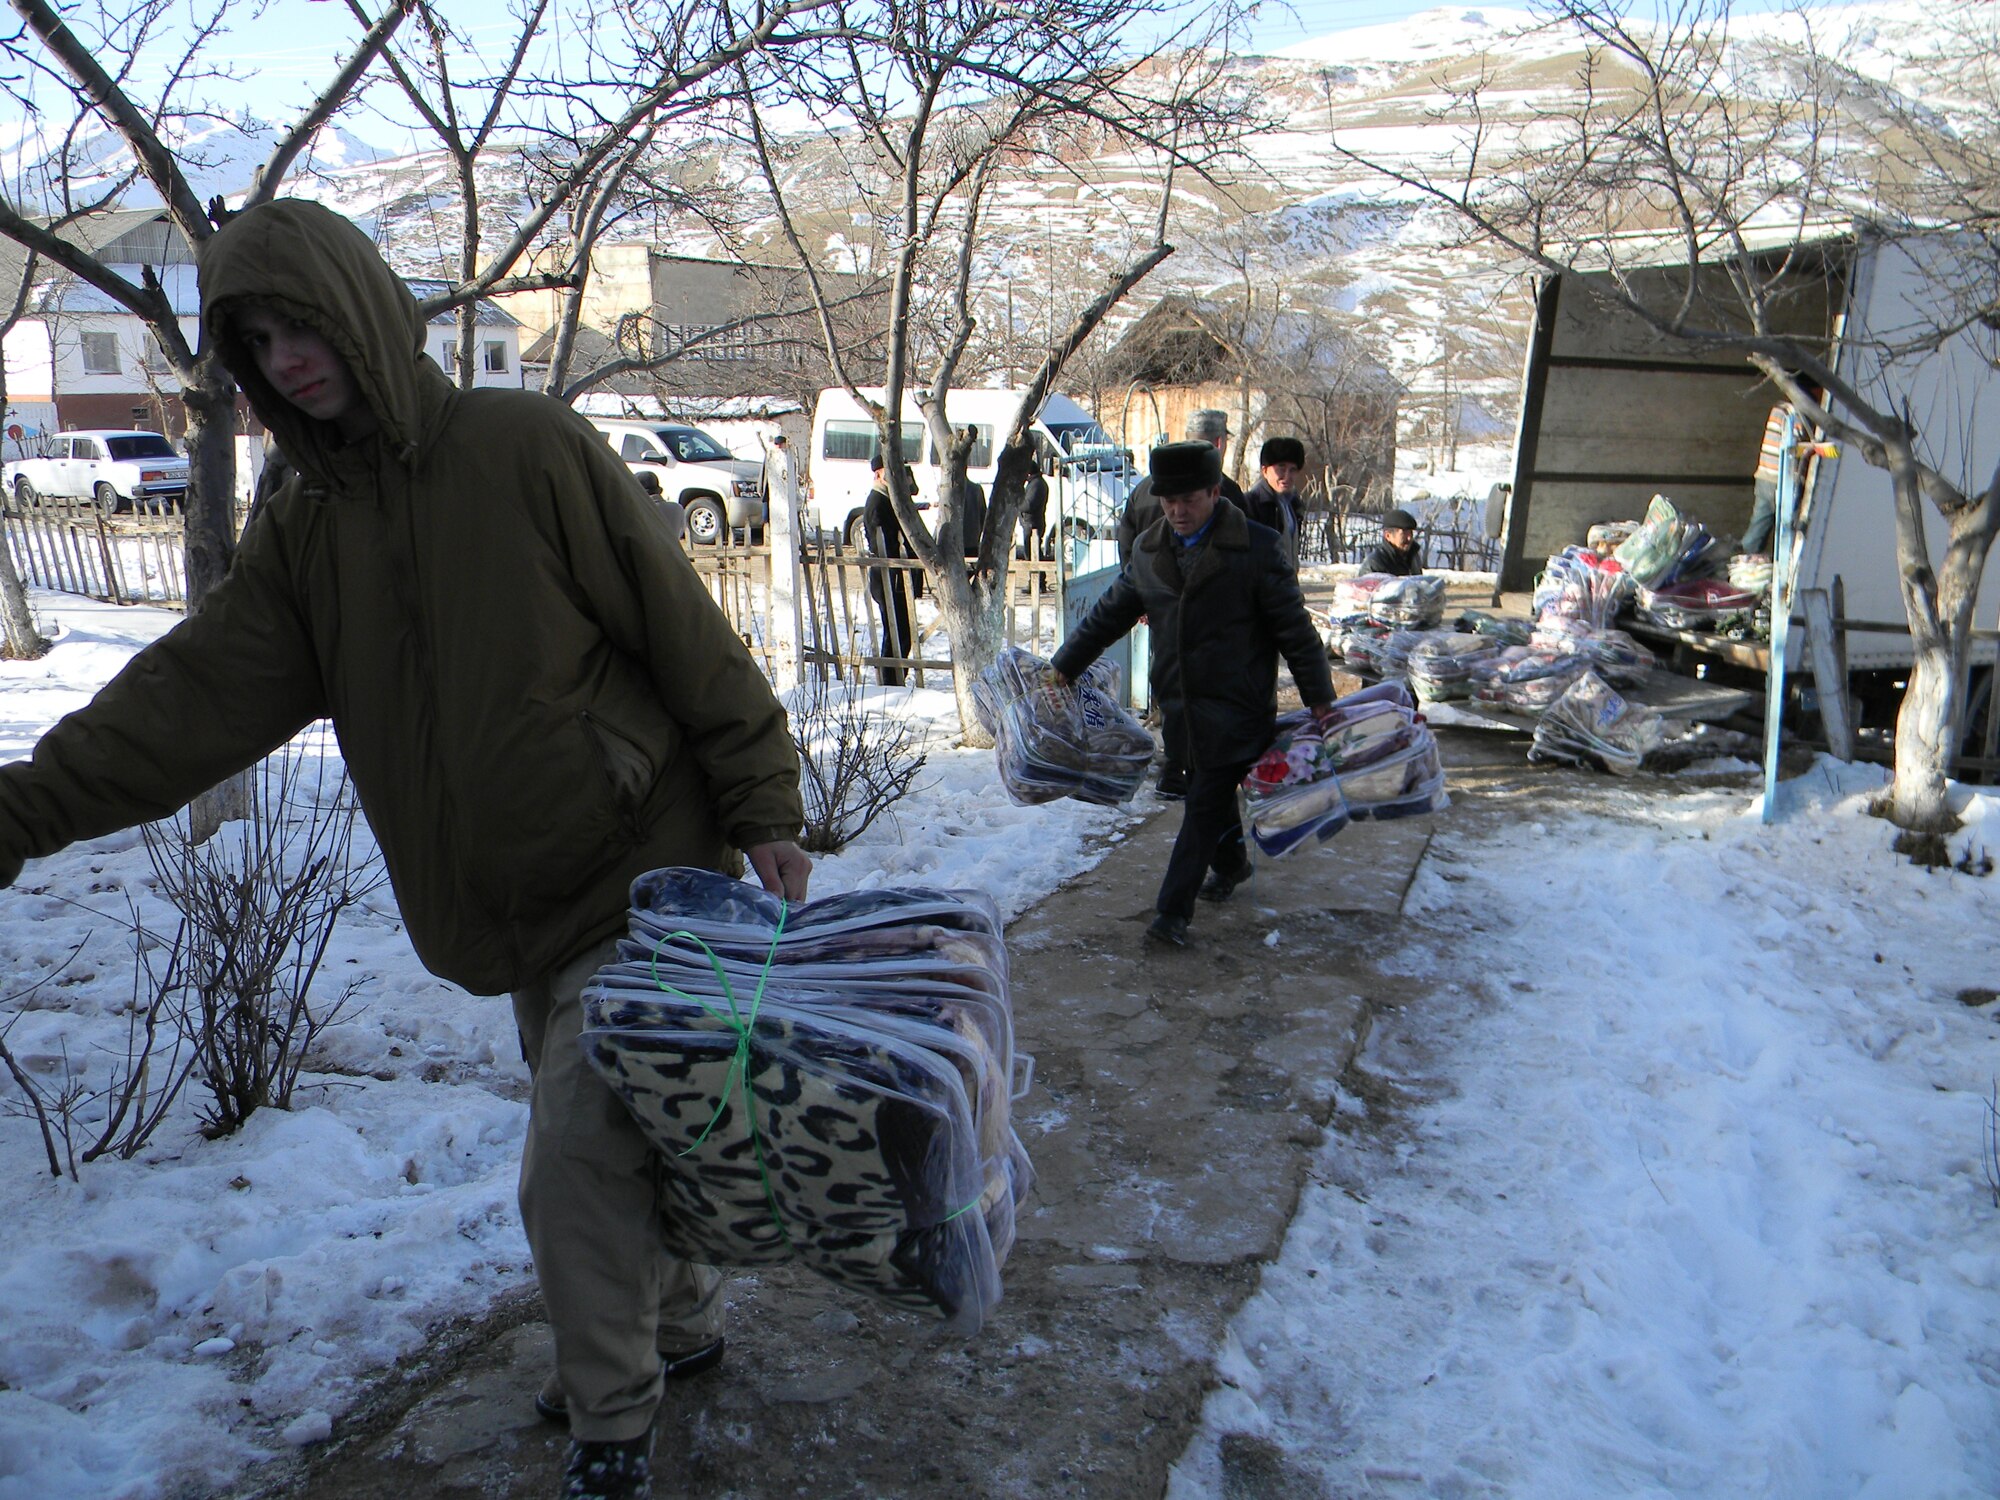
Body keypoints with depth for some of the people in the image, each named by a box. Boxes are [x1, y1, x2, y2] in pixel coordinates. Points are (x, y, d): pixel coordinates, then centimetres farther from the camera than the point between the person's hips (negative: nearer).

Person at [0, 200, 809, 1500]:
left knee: (574, 1173, -5)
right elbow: (201, 692, -1)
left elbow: (685, 631, -12)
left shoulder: (531, 448, -12)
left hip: (641, 877, -6)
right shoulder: (305, 529, 7)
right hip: (519, 910, 7)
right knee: (599, 1138, 19)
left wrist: (761, 805, -11)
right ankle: (685, 1321, 43)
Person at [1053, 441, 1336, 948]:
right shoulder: (1150, 549, 5)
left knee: (1206, 802, -7)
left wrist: (1319, 697, -4)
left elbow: (1293, 626, -6)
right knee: (1209, 791, 19)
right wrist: (1064, 666, 19)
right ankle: (1231, 863, 44)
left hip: (1236, 703, -5)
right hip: (1180, 701, 5)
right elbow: (1110, 612, 16)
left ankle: (1173, 910, -5)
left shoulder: (1255, 547, -10)